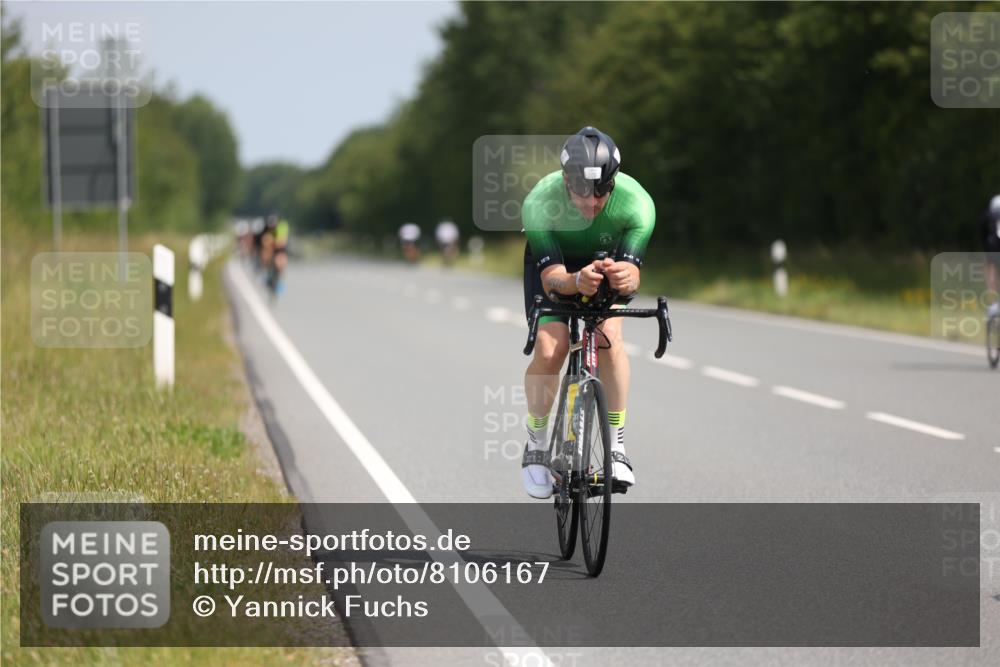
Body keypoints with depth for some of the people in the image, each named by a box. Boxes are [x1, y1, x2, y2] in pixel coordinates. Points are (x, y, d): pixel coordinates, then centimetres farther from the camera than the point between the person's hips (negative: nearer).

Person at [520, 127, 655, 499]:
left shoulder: (637, 203, -35)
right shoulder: (540, 203, -37)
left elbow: (632, 275, -35)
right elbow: (551, 277, -36)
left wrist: (624, 276, -60)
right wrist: (577, 281, -60)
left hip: (606, 260, 1)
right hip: (552, 262, -1)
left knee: (609, 334, -26)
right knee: (550, 348, -20)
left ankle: (616, 447, -14)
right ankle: (536, 447, 3)